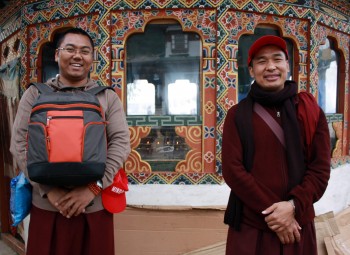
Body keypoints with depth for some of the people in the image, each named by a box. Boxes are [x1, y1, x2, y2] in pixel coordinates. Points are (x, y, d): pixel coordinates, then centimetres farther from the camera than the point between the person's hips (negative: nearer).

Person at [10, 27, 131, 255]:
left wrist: (94, 187, -14)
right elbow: (19, 143, 0)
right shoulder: (36, 94, 7)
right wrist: (48, 189, -12)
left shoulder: (108, 97, 6)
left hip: (95, 204, 0)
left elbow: (121, 143, -2)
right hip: (47, 204, 0)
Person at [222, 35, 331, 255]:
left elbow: (321, 167, -1)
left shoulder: (311, 111, 2)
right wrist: (271, 211, -14)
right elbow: (232, 170, -9)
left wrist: (294, 206, -15)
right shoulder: (238, 115, -2)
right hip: (250, 227, -1)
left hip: (298, 224, 2)